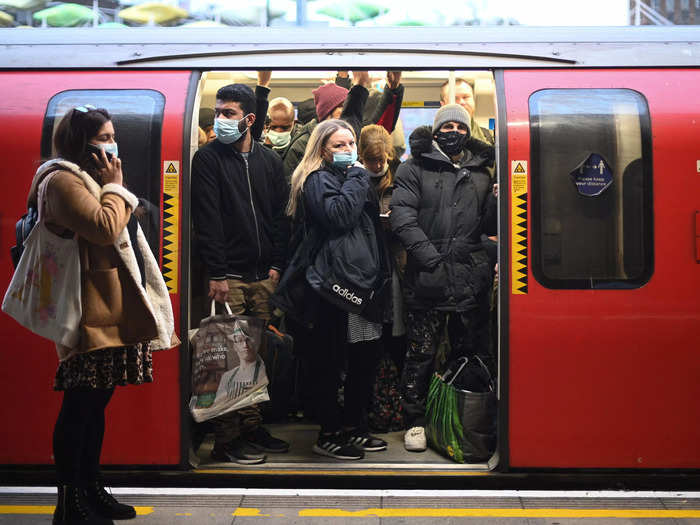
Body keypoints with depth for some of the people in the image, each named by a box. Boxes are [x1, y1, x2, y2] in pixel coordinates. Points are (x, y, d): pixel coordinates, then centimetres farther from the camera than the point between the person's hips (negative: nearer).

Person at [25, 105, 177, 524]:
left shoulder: (91, 179, 23)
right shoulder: (63, 180, -9)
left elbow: (122, 237, 29)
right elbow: (105, 228, -21)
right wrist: (115, 186, -10)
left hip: (114, 311, 10)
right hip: (91, 314, -10)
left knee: (96, 403, 14)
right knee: (81, 405, -7)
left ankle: (92, 491, 22)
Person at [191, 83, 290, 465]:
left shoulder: (270, 161, 13)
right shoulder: (208, 158, 0)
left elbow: (281, 215, 13)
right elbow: (207, 219, -7)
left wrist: (276, 264, 3)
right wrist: (217, 273, -13)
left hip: (264, 276, 4)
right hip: (228, 275, -4)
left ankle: (252, 429, 17)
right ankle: (227, 440, 1)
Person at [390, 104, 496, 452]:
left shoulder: (479, 174, 18)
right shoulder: (415, 169, 6)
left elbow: (488, 225, 19)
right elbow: (402, 215, -6)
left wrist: (498, 201, -2)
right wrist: (429, 255, -15)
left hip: (470, 277, 4)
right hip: (428, 278, -4)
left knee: (469, 352, 10)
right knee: (421, 353, 0)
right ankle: (415, 420, 13)